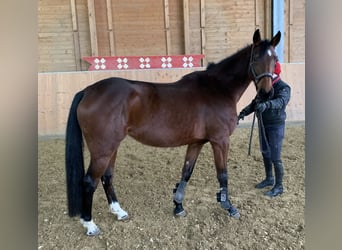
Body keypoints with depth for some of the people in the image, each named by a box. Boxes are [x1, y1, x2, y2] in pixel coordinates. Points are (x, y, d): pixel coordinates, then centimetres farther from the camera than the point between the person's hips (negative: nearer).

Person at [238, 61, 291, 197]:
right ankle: (269, 179, 37)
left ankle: (279, 186, 10)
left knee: (275, 157, -4)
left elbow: (280, 101, -36)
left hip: (276, 126, -8)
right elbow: (255, 102, 11)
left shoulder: (283, 88, -15)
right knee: (265, 153, 18)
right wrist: (244, 112, -4)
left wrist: (266, 104, -54)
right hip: (263, 124, 8)